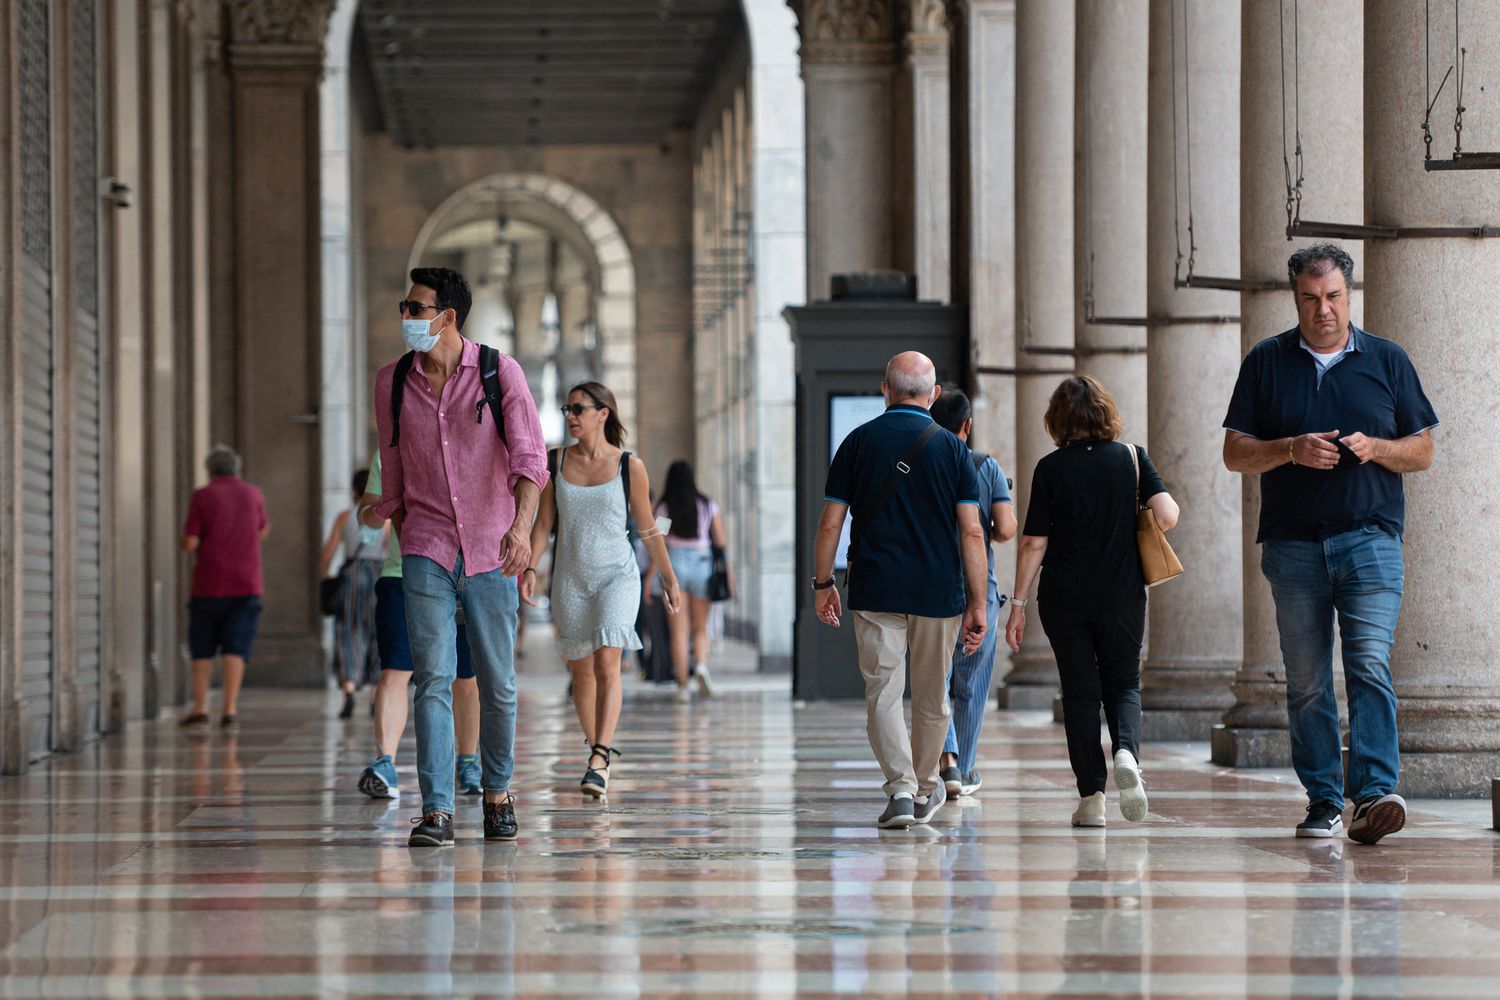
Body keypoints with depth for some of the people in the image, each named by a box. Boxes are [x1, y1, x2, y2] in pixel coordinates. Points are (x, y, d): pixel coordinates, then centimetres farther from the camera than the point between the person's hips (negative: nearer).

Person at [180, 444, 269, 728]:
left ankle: (200, 707, 4)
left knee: (202, 648, 9)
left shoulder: (202, 496, -5)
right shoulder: (253, 495, 4)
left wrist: (188, 539, 13)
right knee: (236, 648, -1)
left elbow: (190, 544, -9)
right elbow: (263, 532, 22)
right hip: (246, 585, 2)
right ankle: (230, 708, -10)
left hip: (209, 585, -2)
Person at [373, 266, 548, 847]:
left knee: (497, 685, 6)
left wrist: (521, 526, -28)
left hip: (490, 550, -1)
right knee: (433, 678, -11)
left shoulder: (500, 373, -4)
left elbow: (529, 455, -13)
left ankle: (497, 793, 27)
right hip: (427, 549, 1)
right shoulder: (392, 383, 5)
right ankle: (436, 811, -14)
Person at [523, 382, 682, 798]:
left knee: (607, 664, -17)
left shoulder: (630, 466, -2)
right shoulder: (556, 462, 4)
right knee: (581, 670, 8)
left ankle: (599, 761, -24)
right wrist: (530, 568, -4)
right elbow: (544, 522, 8)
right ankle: (597, 751, 24)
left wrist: (669, 578, 10)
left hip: (617, 575, -3)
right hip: (570, 578, 3)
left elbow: (647, 528, 6)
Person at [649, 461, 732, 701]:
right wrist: (728, 572, 8)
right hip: (702, 564, 1)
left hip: (674, 565, -1)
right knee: (700, 628, 11)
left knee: (679, 630, 2)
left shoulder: (664, 509, -2)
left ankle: (683, 685, -1)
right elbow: (721, 541, 2)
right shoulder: (707, 506, 2)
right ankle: (701, 665, -17)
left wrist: (649, 579, -1)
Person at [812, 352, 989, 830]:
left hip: (875, 591, -1)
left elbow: (830, 524, 1)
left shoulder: (859, 442, 1)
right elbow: (972, 532, -4)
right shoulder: (952, 449, 0)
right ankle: (924, 790, 28)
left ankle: (900, 788, -15)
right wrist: (977, 603, 0)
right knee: (931, 697, 14)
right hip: (939, 591, 1)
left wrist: (822, 583, 12)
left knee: (882, 693, 0)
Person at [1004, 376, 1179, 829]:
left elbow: (1034, 543, -5)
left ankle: (1091, 796, 4)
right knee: (1123, 683, 15)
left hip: (1064, 598, -1)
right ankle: (1126, 752, -15)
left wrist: (1017, 603, 1)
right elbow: (1167, 516, -11)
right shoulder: (1132, 457, -1)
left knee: (1080, 691, 8)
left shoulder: (1051, 468, -3)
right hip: (1122, 596, 1)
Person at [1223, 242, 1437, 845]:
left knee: (1370, 665, -16)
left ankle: (1374, 793, -22)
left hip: (1370, 539, -1)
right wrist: (1291, 449, -11)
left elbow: (1422, 452, 11)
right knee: (1307, 682, 2)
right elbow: (1235, 453, 7)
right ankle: (1323, 802, 8)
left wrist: (1375, 448, -9)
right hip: (1293, 543, 1)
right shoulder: (1266, 363, 10)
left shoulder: (1387, 361, 11)